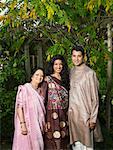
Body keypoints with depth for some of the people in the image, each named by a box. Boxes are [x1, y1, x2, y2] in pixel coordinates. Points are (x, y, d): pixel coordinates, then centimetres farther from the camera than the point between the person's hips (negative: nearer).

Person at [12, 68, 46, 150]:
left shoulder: (40, 91, 12)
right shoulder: (24, 88, -8)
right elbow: (19, 107, -14)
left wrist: (43, 124, 9)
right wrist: (22, 124, -22)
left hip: (38, 124, 6)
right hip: (27, 124, -6)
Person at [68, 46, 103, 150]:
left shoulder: (89, 73, -10)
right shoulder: (71, 72, 9)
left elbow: (95, 98, -9)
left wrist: (93, 119, -11)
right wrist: (69, 111, 9)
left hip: (84, 114, -5)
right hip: (72, 113, 5)